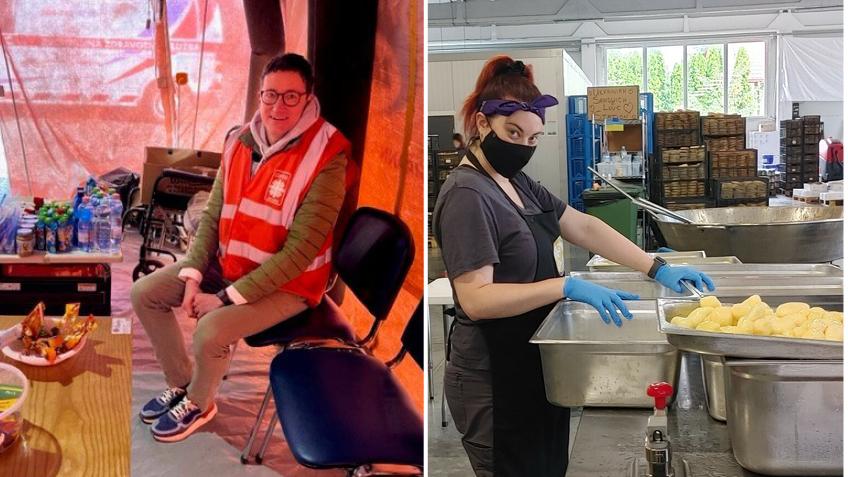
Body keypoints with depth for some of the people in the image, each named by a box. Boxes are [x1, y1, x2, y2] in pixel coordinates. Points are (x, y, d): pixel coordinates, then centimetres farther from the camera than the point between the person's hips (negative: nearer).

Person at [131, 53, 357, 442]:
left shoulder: (326, 160, -24)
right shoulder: (240, 142, -3)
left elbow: (298, 252, -25)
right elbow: (212, 216, 4)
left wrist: (226, 298, -23)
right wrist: (193, 276, -11)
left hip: (286, 283, -7)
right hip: (225, 263, 7)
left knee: (211, 332, -26)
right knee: (144, 293, 1)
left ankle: (198, 403, 7)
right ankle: (179, 383, 20)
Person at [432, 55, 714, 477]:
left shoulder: (517, 184, 10)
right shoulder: (467, 195, -19)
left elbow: (583, 227, 9)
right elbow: (477, 298, -26)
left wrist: (657, 269, 1)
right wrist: (567, 287, -31)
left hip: (533, 370, 9)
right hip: (495, 383, -9)